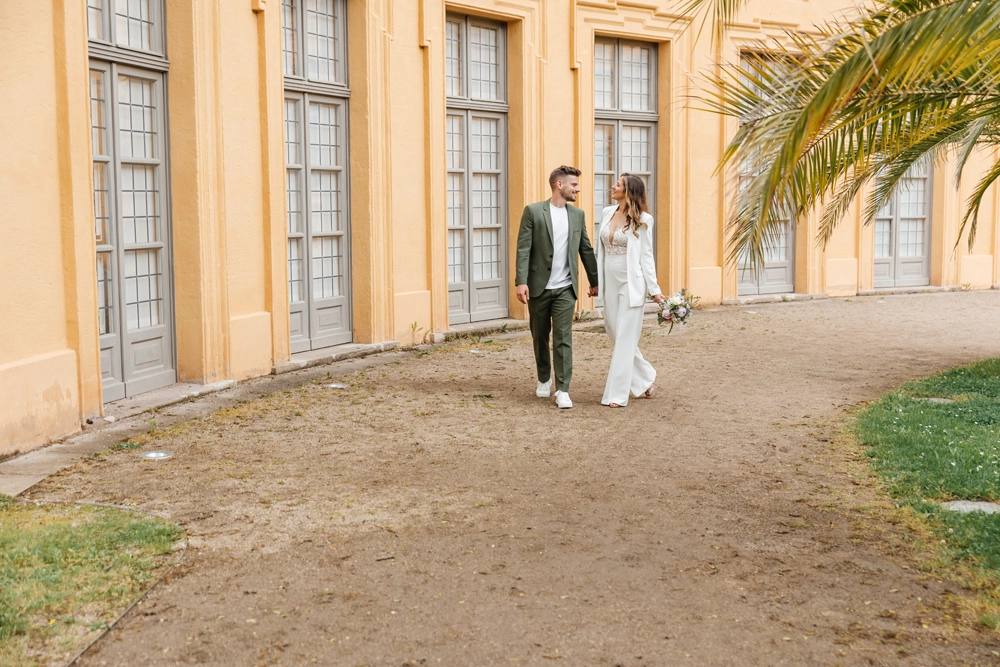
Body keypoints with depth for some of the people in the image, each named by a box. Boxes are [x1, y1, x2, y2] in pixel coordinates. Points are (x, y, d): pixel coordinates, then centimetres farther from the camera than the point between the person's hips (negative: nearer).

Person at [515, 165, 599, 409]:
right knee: (540, 337, 12)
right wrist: (521, 282, -17)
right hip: (538, 287, -1)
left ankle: (562, 390, -2)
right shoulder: (533, 211, -5)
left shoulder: (578, 214, 7)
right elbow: (523, 249, -9)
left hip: (565, 288, 2)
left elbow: (586, 250, 14)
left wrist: (594, 281, 17)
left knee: (563, 338, -6)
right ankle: (544, 379, 32)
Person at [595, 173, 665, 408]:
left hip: (631, 282, -6)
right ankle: (645, 379, 28)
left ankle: (617, 394, 0)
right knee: (615, 334, 10)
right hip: (609, 281, 6)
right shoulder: (607, 213, 7)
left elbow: (646, 256, -4)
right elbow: (600, 249, 12)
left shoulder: (642, 220, -7)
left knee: (625, 338, -3)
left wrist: (654, 289, -9)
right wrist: (594, 279, 12)